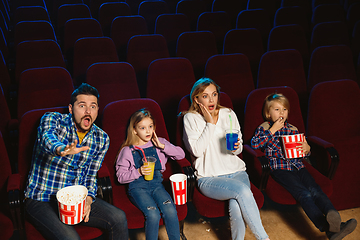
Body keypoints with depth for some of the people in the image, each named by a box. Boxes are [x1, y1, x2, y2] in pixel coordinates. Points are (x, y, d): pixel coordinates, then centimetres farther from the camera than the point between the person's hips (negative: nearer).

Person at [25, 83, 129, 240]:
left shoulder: (102, 139, 1)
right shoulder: (52, 119, -10)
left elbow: (91, 176, 7)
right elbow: (48, 138, -35)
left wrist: (88, 198, -14)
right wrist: (61, 149, -59)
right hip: (41, 201, -4)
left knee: (119, 218, -13)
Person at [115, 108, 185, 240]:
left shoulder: (159, 143, 11)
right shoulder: (127, 150, 3)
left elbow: (181, 154, 4)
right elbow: (121, 177, 2)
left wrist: (162, 146, -6)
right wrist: (138, 172, -14)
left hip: (156, 183, 3)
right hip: (138, 186, -2)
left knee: (170, 210, -25)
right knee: (153, 214, -28)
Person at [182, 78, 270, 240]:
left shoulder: (229, 114, 12)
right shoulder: (190, 118, 1)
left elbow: (238, 150, 15)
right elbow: (197, 151, -11)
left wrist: (236, 146, -9)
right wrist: (210, 123, -10)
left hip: (236, 171, 3)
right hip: (209, 178, -3)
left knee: (236, 207, -29)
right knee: (243, 190, -32)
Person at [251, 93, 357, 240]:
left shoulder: (293, 129, 24)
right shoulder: (264, 129, 12)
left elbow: (303, 154, 27)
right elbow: (254, 144, -7)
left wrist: (307, 149, 1)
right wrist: (272, 130, -7)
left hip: (297, 166, 5)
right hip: (279, 168, -5)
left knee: (315, 189, -24)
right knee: (303, 193, -28)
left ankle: (332, 215, -47)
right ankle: (326, 226, -47)